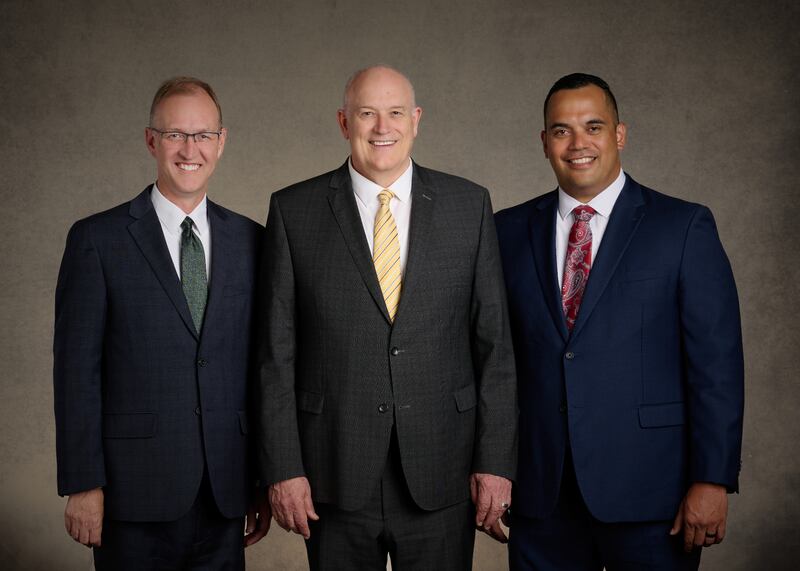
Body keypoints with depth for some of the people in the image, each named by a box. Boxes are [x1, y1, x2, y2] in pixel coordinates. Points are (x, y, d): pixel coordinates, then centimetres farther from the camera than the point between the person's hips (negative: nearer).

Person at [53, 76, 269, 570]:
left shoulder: (250, 241, 7)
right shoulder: (97, 239, -2)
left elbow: (263, 366, 8)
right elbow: (76, 368, -4)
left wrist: (266, 478, 8)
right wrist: (82, 485, -8)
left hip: (225, 493, 3)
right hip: (135, 494, -3)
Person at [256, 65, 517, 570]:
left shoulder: (469, 205, 3)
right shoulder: (294, 211, 0)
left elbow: (494, 344, 2)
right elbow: (277, 352, 0)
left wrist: (496, 461, -3)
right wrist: (282, 467, -4)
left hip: (441, 474, 1)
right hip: (336, 477, 0)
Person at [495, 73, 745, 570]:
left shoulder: (685, 227, -2)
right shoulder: (511, 231, 7)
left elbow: (716, 364, -5)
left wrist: (712, 480, -10)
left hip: (649, 495, -2)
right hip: (541, 495, 3)